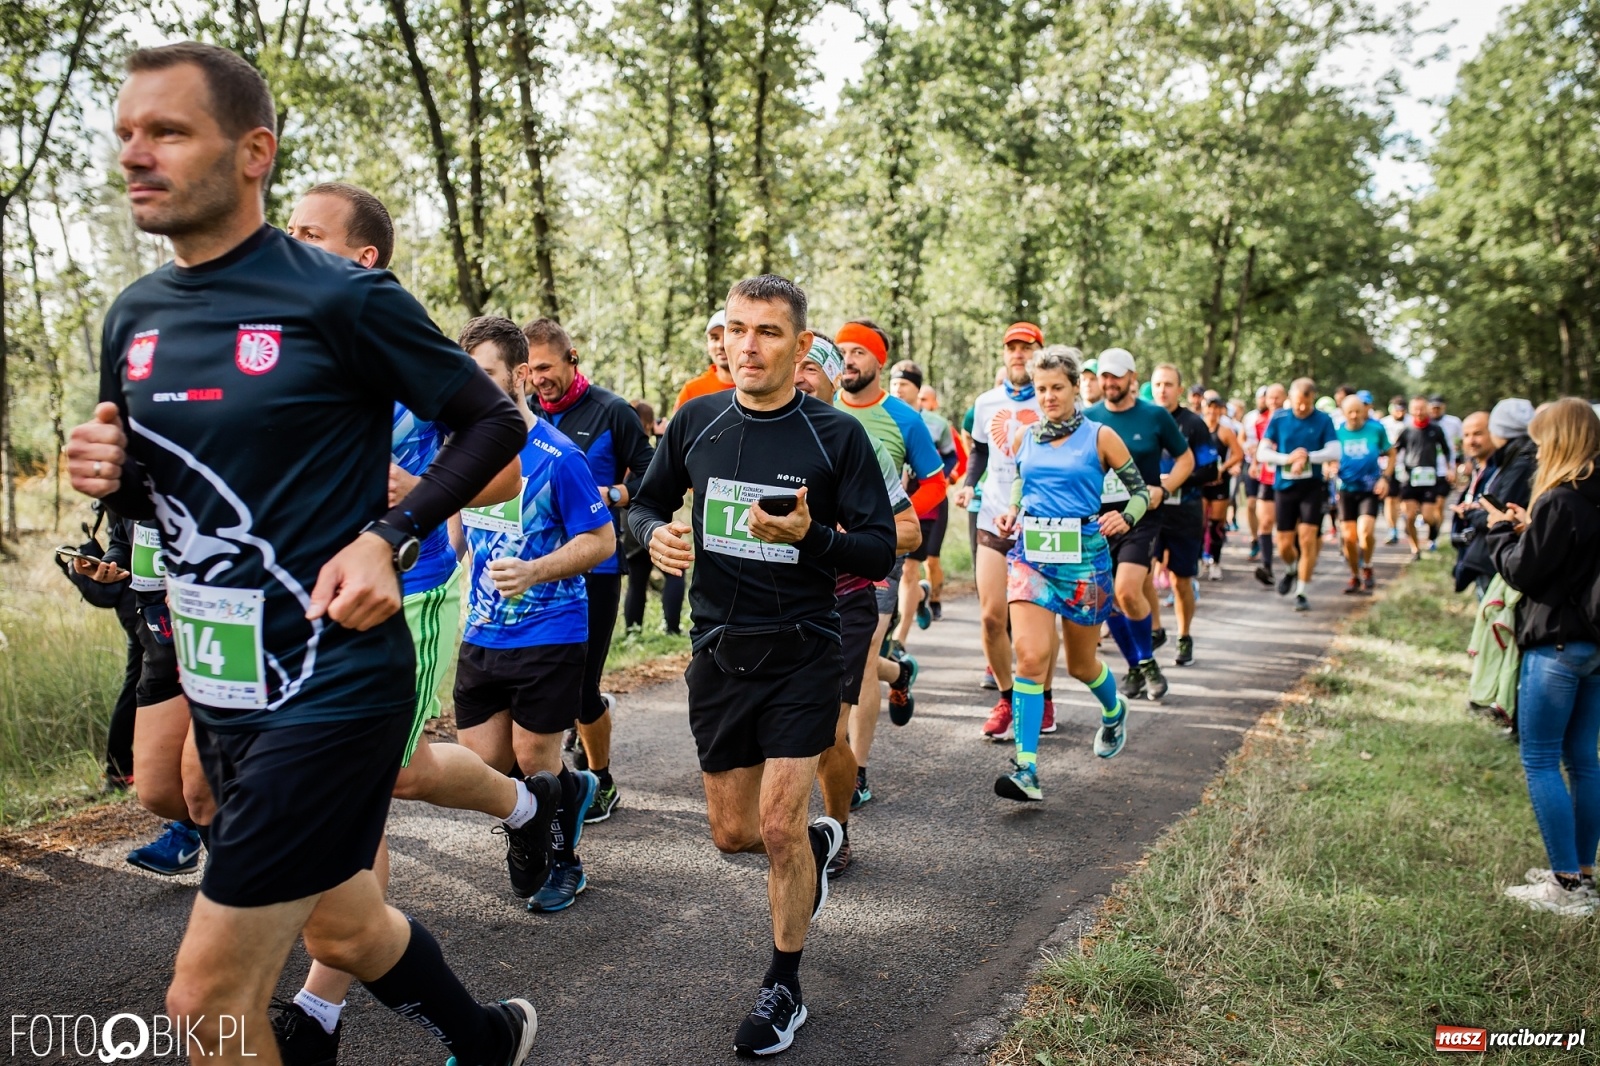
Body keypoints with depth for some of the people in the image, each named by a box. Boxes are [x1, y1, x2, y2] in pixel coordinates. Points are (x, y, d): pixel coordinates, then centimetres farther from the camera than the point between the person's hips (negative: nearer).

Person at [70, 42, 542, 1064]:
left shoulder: (342, 299, -13)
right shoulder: (136, 316, 7)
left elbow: (493, 421, -6)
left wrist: (388, 537, -18)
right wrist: (111, 474, -4)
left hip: (331, 682, -8)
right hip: (216, 685, 8)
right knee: (338, 924, 24)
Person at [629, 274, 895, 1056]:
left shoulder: (837, 435, -9)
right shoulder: (697, 421, 0)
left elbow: (879, 551, -9)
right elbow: (646, 501, 13)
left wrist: (810, 535, -28)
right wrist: (656, 533, -11)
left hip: (800, 653, -4)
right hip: (717, 652, 4)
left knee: (778, 828, -6)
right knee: (732, 833, 12)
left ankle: (783, 991, 18)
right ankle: (819, 842, 47)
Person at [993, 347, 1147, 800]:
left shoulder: (1099, 437, -3)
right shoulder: (1023, 437, 6)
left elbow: (1141, 491, 3)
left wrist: (1125, 516, -18)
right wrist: (1011, 513, 4)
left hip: (1084, 555, -2)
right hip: (1030, 554, 2)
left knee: (1081, 664, 13)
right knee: (1030, 656, -16)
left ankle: (1114, 711, 49)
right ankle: (1025, 770, -15)